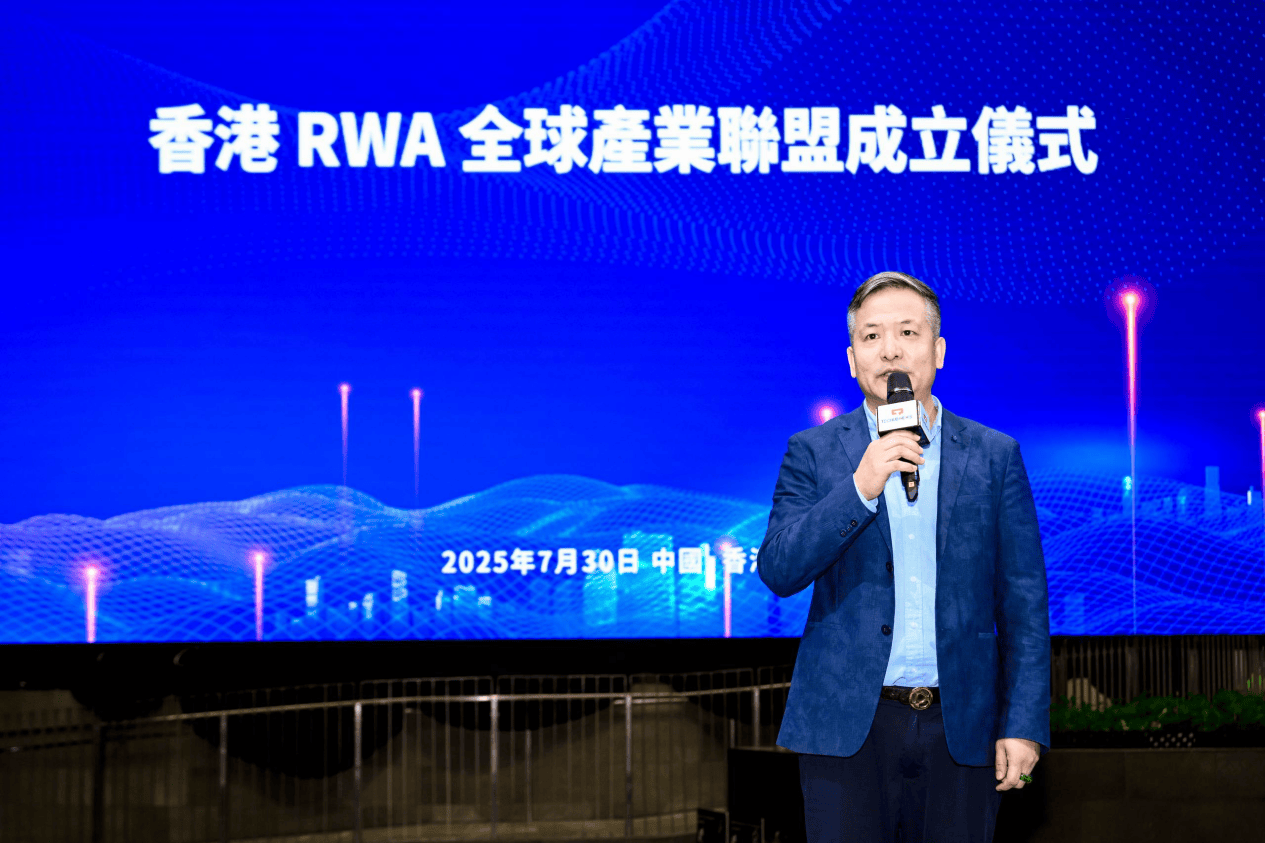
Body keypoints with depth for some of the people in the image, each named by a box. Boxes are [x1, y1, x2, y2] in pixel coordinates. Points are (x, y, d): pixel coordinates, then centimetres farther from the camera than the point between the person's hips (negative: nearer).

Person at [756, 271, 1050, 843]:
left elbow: (1024, 602, 7)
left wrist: (1024, 725, -1)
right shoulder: (814, 453, 6)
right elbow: (778, 571, -5)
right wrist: (860, 488, -17)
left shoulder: (995, 457, 8)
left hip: (961, 731, 1)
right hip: (848, 729, -1)